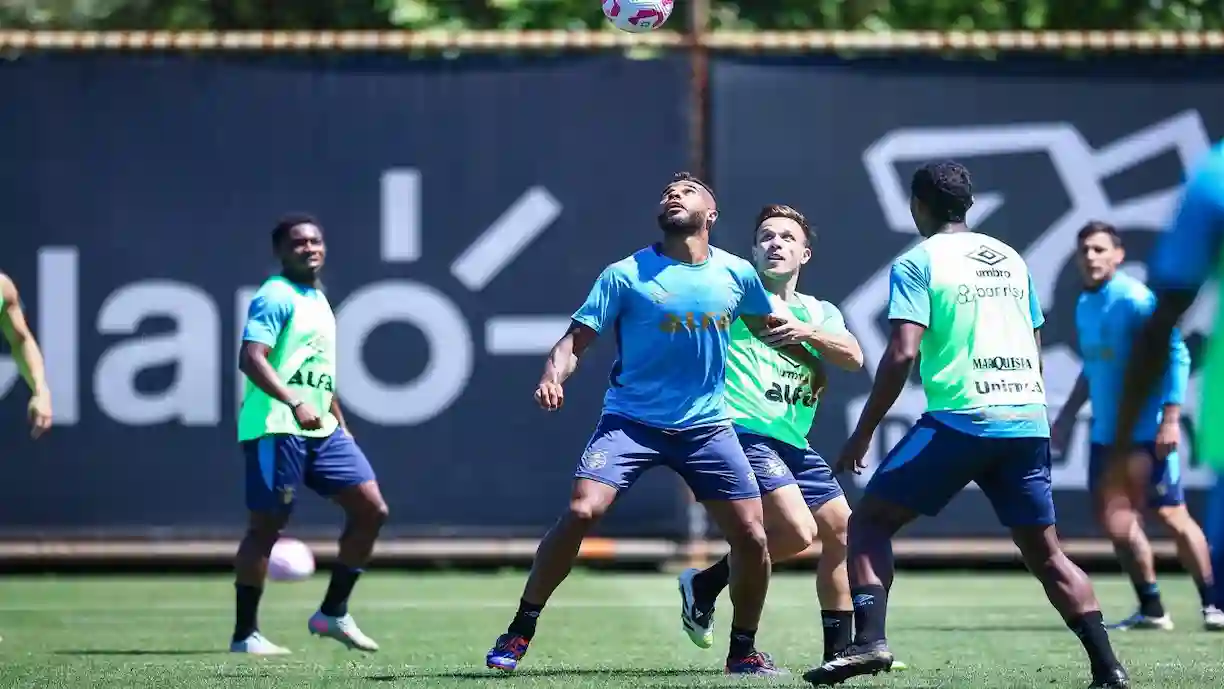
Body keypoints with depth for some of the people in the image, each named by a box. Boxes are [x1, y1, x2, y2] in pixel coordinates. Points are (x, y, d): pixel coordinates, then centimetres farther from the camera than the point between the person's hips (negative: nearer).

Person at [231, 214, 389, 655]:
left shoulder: (318, 299, 19)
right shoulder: (276, 297, -9)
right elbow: (251, 359, -22)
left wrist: (340, 421, 27)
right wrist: (294, 403, -32)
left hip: (321, 430, 9)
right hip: (276, 428, -9)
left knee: (371, 509, 2)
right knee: (267, 526, -5)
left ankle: (333, 614, 11)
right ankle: (244, 635, 2)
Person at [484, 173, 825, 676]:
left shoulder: (737, 275, 2)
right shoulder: (625, 275, -6)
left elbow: (766, 328, 22)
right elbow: (577, 339, -9)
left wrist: (817, 363, 26)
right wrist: (553, 377, -28)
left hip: (707, 425, 3)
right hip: (631, 421, -3)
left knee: (751, 537, -5)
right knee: (581, 511, -20)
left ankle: (743, 650, 18)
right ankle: (519, 633, -8)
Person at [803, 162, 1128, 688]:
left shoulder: (917, 263, 0)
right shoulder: (1011, 260, 18)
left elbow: (903, 354, -10)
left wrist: (863, 432, -4)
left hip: (959, 421, -5)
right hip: (1028, 422, 5)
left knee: (869, 522, 3)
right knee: (1045, 552, 13)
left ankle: (869, 640, -16)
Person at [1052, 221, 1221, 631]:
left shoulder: (1135, 300, -14)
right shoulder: (1085, 305, 11)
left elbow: (1177, 355, -17)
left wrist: (1170, 418, -22)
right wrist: (1068, 414, 20)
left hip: (1148, 432, -8)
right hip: (1106, 433, 8)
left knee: (1172, 516, -4)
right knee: (1115, 521, 5)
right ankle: (1150, 610, 14)